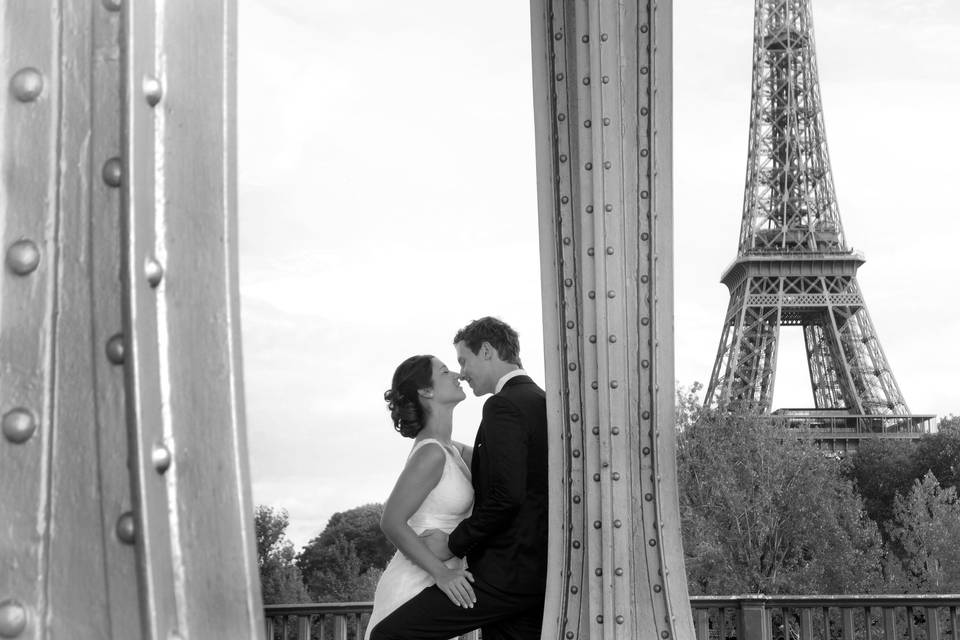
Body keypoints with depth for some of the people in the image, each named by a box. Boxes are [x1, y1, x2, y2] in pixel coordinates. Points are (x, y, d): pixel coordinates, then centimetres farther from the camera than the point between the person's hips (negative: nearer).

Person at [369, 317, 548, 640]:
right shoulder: (543, 402, 18)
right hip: (539, 580, 10)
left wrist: (454, 543, -12)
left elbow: (507, 495, -22)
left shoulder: (503, 406, -11)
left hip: (503, 576, -9)